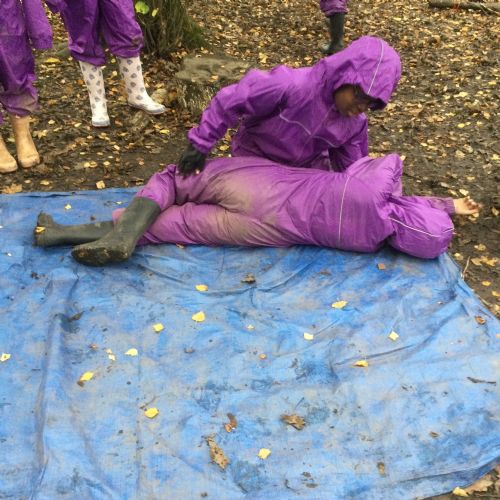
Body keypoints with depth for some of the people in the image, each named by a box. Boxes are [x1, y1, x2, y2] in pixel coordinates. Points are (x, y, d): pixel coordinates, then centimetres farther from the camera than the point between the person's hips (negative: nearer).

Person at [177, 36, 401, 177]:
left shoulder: (355, 123, -15)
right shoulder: (291, 86, -36)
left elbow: (349, 169, -1)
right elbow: (230, 100, -29)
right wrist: (199, 145, -25)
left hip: (307, 165, 5)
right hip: (257, 158, -5)